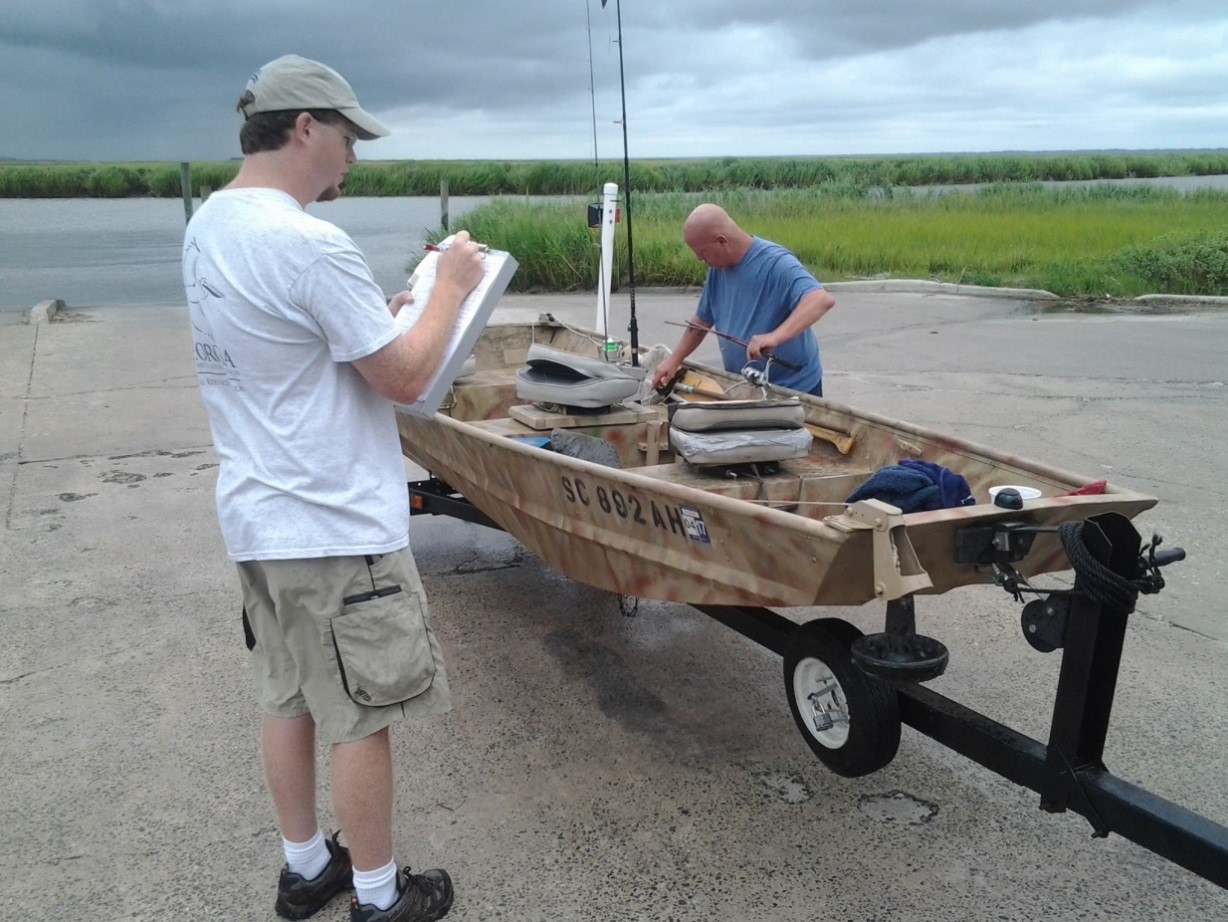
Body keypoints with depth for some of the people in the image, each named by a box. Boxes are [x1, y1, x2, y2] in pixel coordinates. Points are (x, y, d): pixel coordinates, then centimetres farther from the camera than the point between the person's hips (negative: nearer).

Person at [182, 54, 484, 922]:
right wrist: (450, 289, -4)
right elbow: (404, 378, -17)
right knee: (361, 720, 6)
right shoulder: (312, 247, -22)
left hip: (258, 516, 9)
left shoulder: (208, 227, 7)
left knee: (288, 700, 19)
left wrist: (379, 315, 11)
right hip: (336, 528, -9)